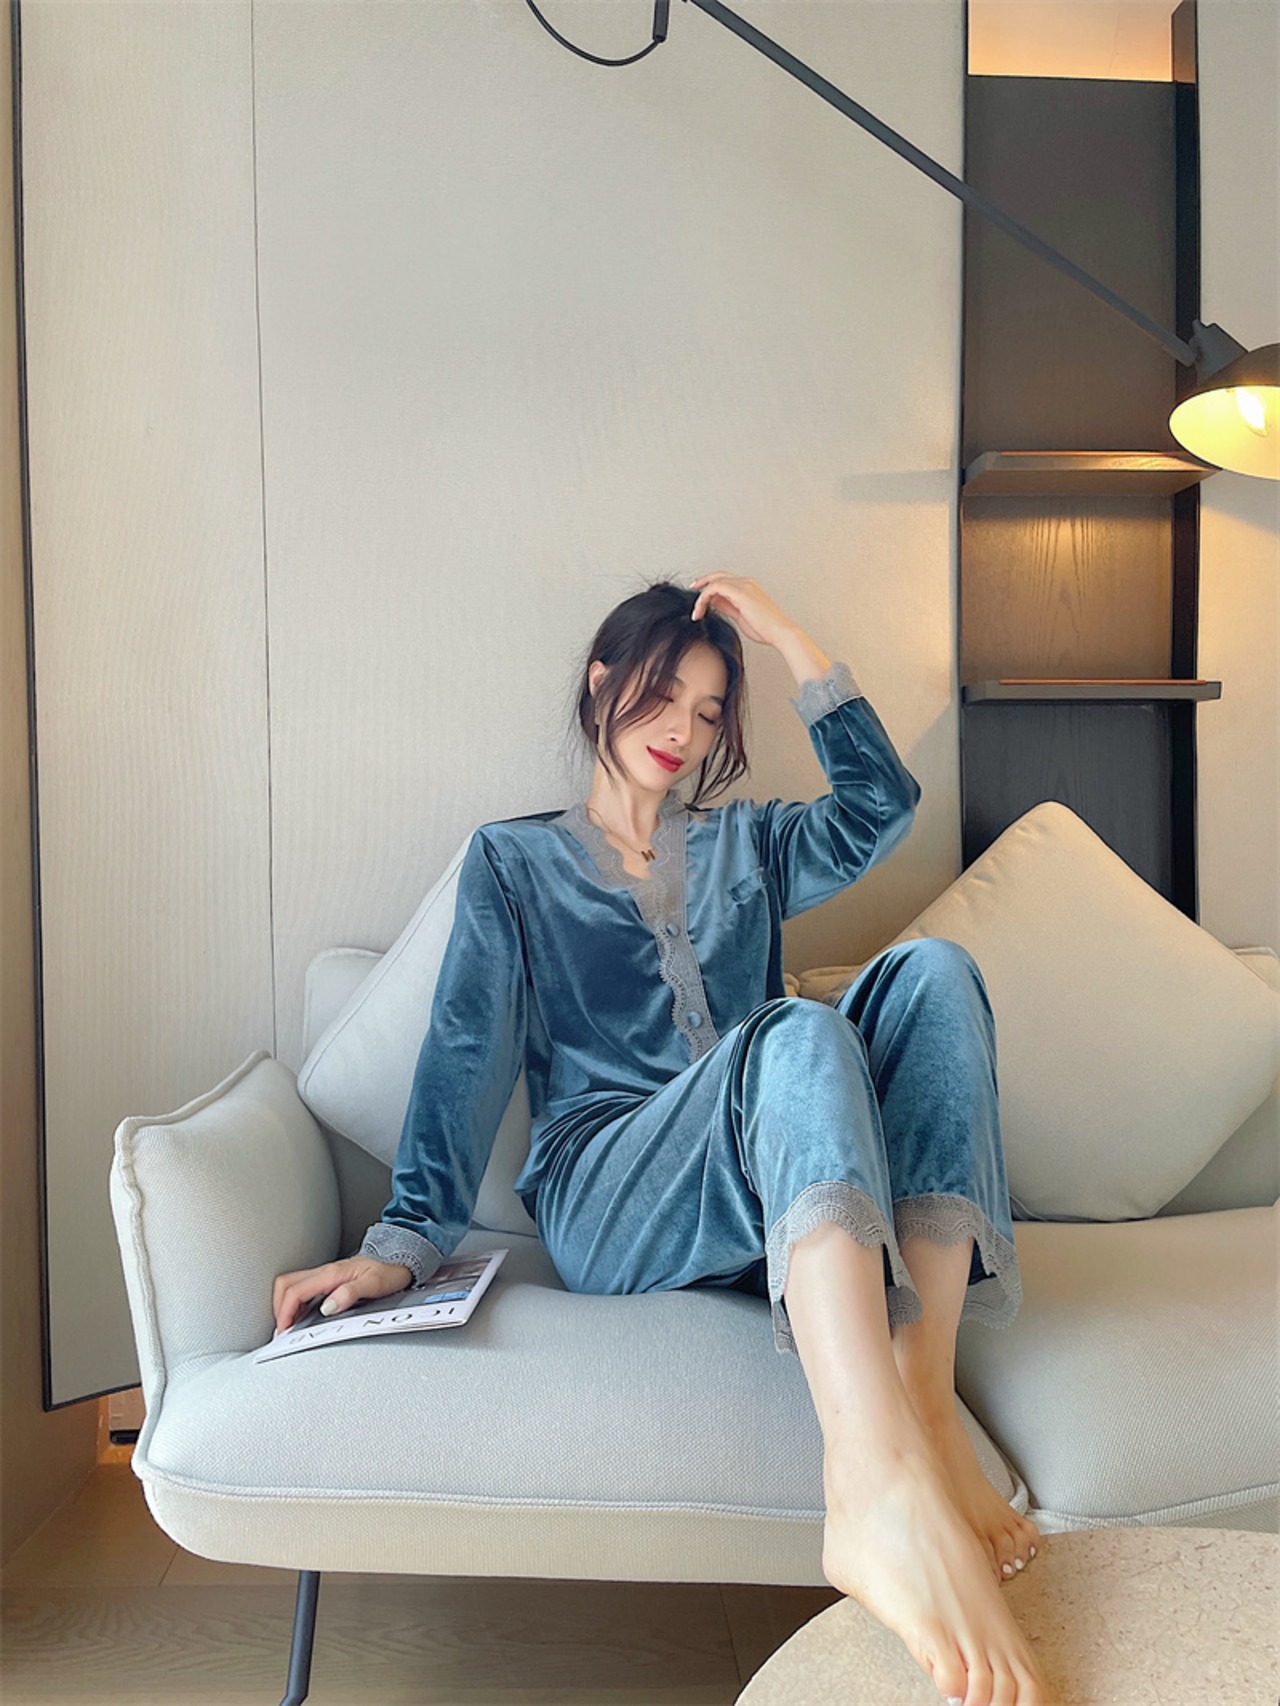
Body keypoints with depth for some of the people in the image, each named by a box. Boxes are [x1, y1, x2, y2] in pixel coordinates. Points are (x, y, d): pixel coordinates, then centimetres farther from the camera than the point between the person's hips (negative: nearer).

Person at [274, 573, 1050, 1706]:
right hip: (608, 1203, -4)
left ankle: (925, 1402, -35)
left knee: (931, 970, -23)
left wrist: (786, 636, 9)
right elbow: (468, 1054, 3)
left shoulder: (742, 846, 27)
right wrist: (405, 1240, -9)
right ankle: (880, 1493, -54)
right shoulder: (515, 860, 16)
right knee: (798, 1033, -35)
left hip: (781, 1194, 4)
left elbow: (881, 804, 9)